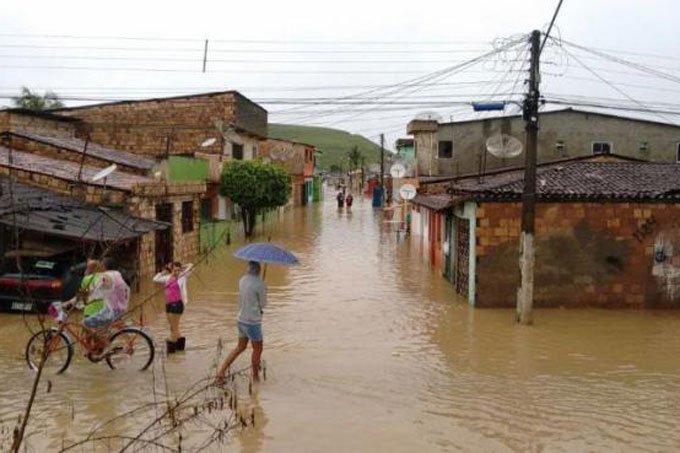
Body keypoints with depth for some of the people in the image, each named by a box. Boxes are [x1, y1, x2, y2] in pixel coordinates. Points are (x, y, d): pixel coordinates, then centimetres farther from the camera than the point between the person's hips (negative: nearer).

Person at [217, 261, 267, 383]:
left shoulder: (242, 280, 3)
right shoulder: (260, 284, -19)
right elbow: (263, 304, -8)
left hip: (240, 319, 7)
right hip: (252, 322, -7)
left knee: (240, 347, 22)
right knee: (258, 349, 12)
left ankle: (221, 371, 16)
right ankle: (255, 377, 25)